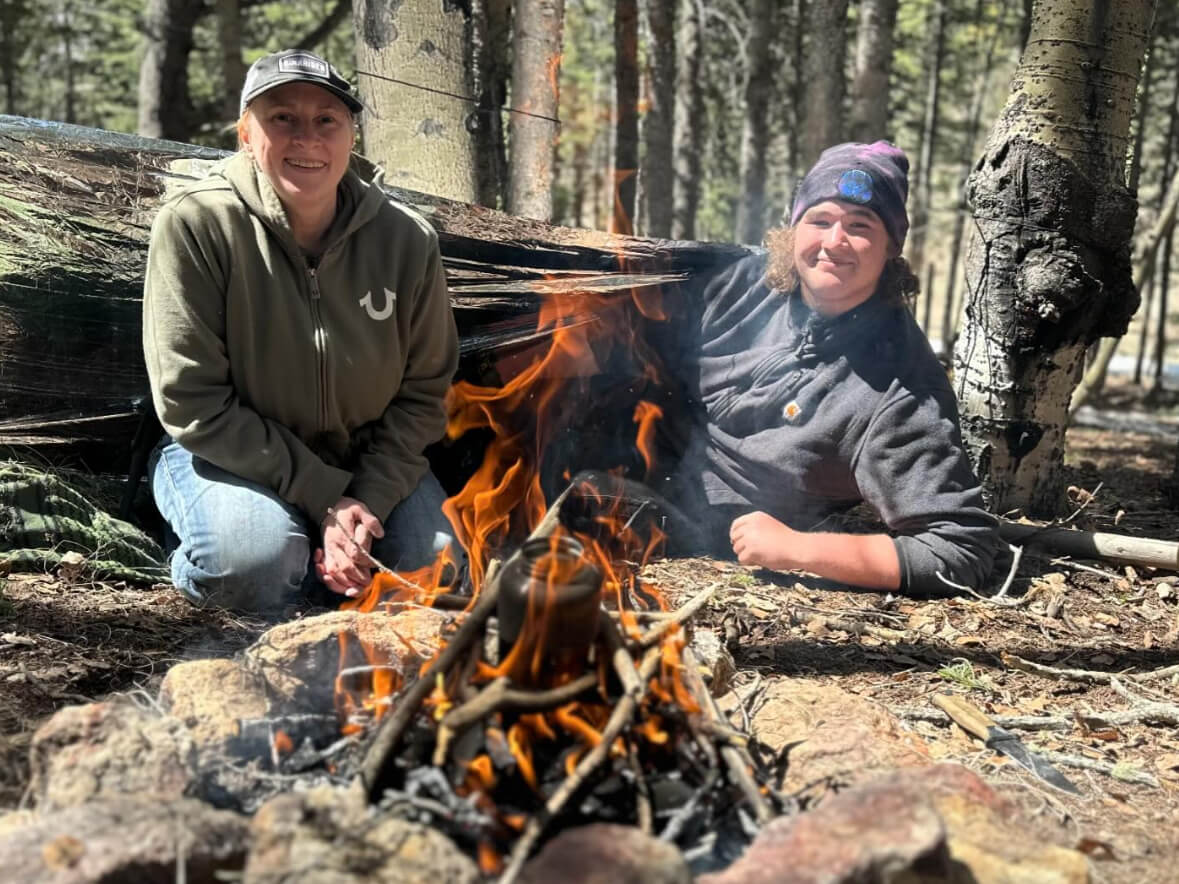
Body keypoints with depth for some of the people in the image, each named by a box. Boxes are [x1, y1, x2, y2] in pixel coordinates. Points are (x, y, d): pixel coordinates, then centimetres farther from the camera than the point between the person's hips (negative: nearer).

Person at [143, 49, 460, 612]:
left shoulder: (408, 241, -12)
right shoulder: (194, 225, -21)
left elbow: (422, 392, -4)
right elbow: (193, 404, -20)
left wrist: (367, 500, -19)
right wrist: (324, 497, -22)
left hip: (366, 460, 4)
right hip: (230, 456, -3)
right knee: (258, 564, -32)